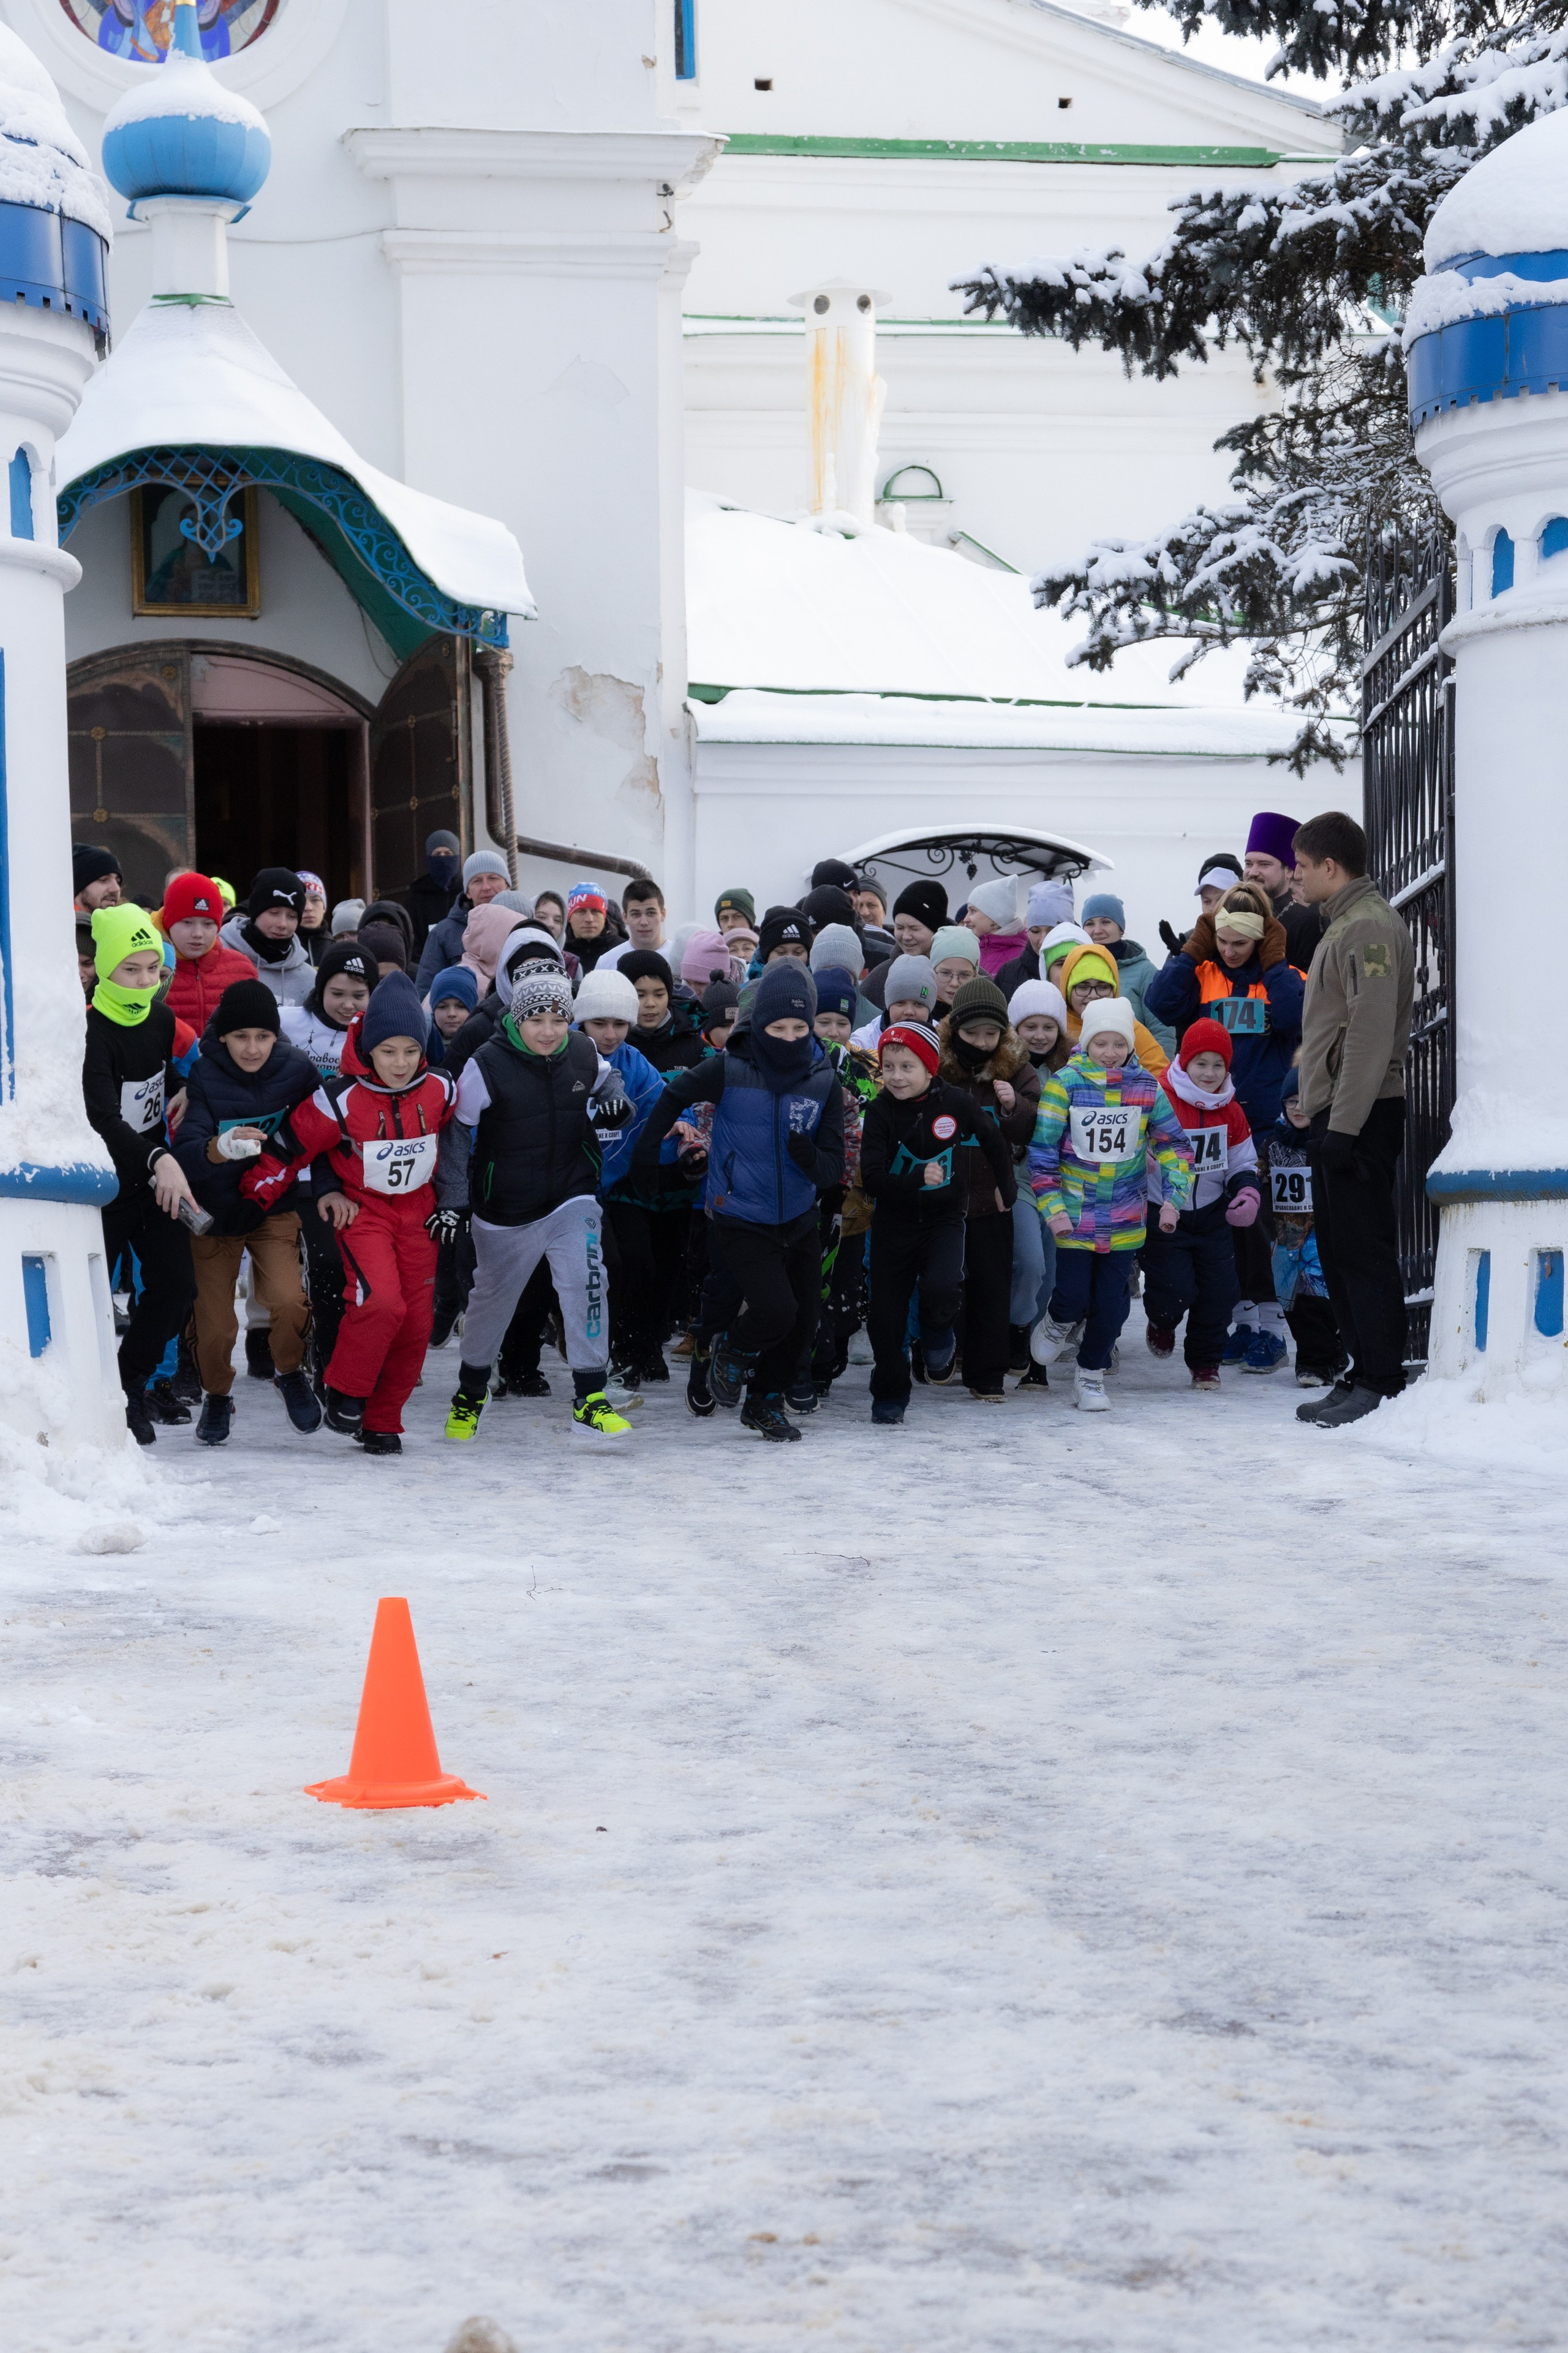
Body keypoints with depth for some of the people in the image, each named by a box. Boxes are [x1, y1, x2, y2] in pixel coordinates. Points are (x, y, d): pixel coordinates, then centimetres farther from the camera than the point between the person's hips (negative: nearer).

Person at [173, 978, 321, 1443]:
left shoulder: (297, 1070, -13)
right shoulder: (204, 1076, -19)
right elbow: (186, 1152, -30)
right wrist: (222, 1147, -49)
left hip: (275, 1207, 1)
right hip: (215, 1212, -1)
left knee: (288, 1300, -22)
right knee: (215, 1327, 1)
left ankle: (290, 1373, 10)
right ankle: (217, 1395, 34)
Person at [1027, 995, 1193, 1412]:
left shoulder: (1146, 1088, -1)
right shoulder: (1064, 1084, -8)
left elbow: (1173, 1144, 7)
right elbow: (1042, 1151, -5)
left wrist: (1173, 1198, -5)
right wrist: (1053, 1208, -11)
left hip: (1124, 1220, 2)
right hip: (1074, 1216, -2)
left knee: (1110, 1303, 4)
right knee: (1074, 1297, -6)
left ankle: (1091, 1377, 21)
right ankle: (1057, 1324, 30)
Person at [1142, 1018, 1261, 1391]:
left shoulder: (1229, 1111, 2)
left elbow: (1242, 1163, 14)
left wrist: (1248, 1193, -6)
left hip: (1211, 1216, 5)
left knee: (1219, 1293, 1)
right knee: (1175, 1291, -12)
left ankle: (1205, 1364, 20)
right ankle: (1161, 1322, 25)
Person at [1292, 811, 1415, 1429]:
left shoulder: (1369, 927, -13)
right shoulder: (1344, 925, 19)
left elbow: (1372, 1034, -21)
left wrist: (1344, 1125, -23)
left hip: (1360, 1118, -10)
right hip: (1338, 1116, 10)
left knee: (1364, 1250, -9)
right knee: (1340, 1252, 12)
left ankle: (1381, 1383, -8)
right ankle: (1362, 1374, 17)